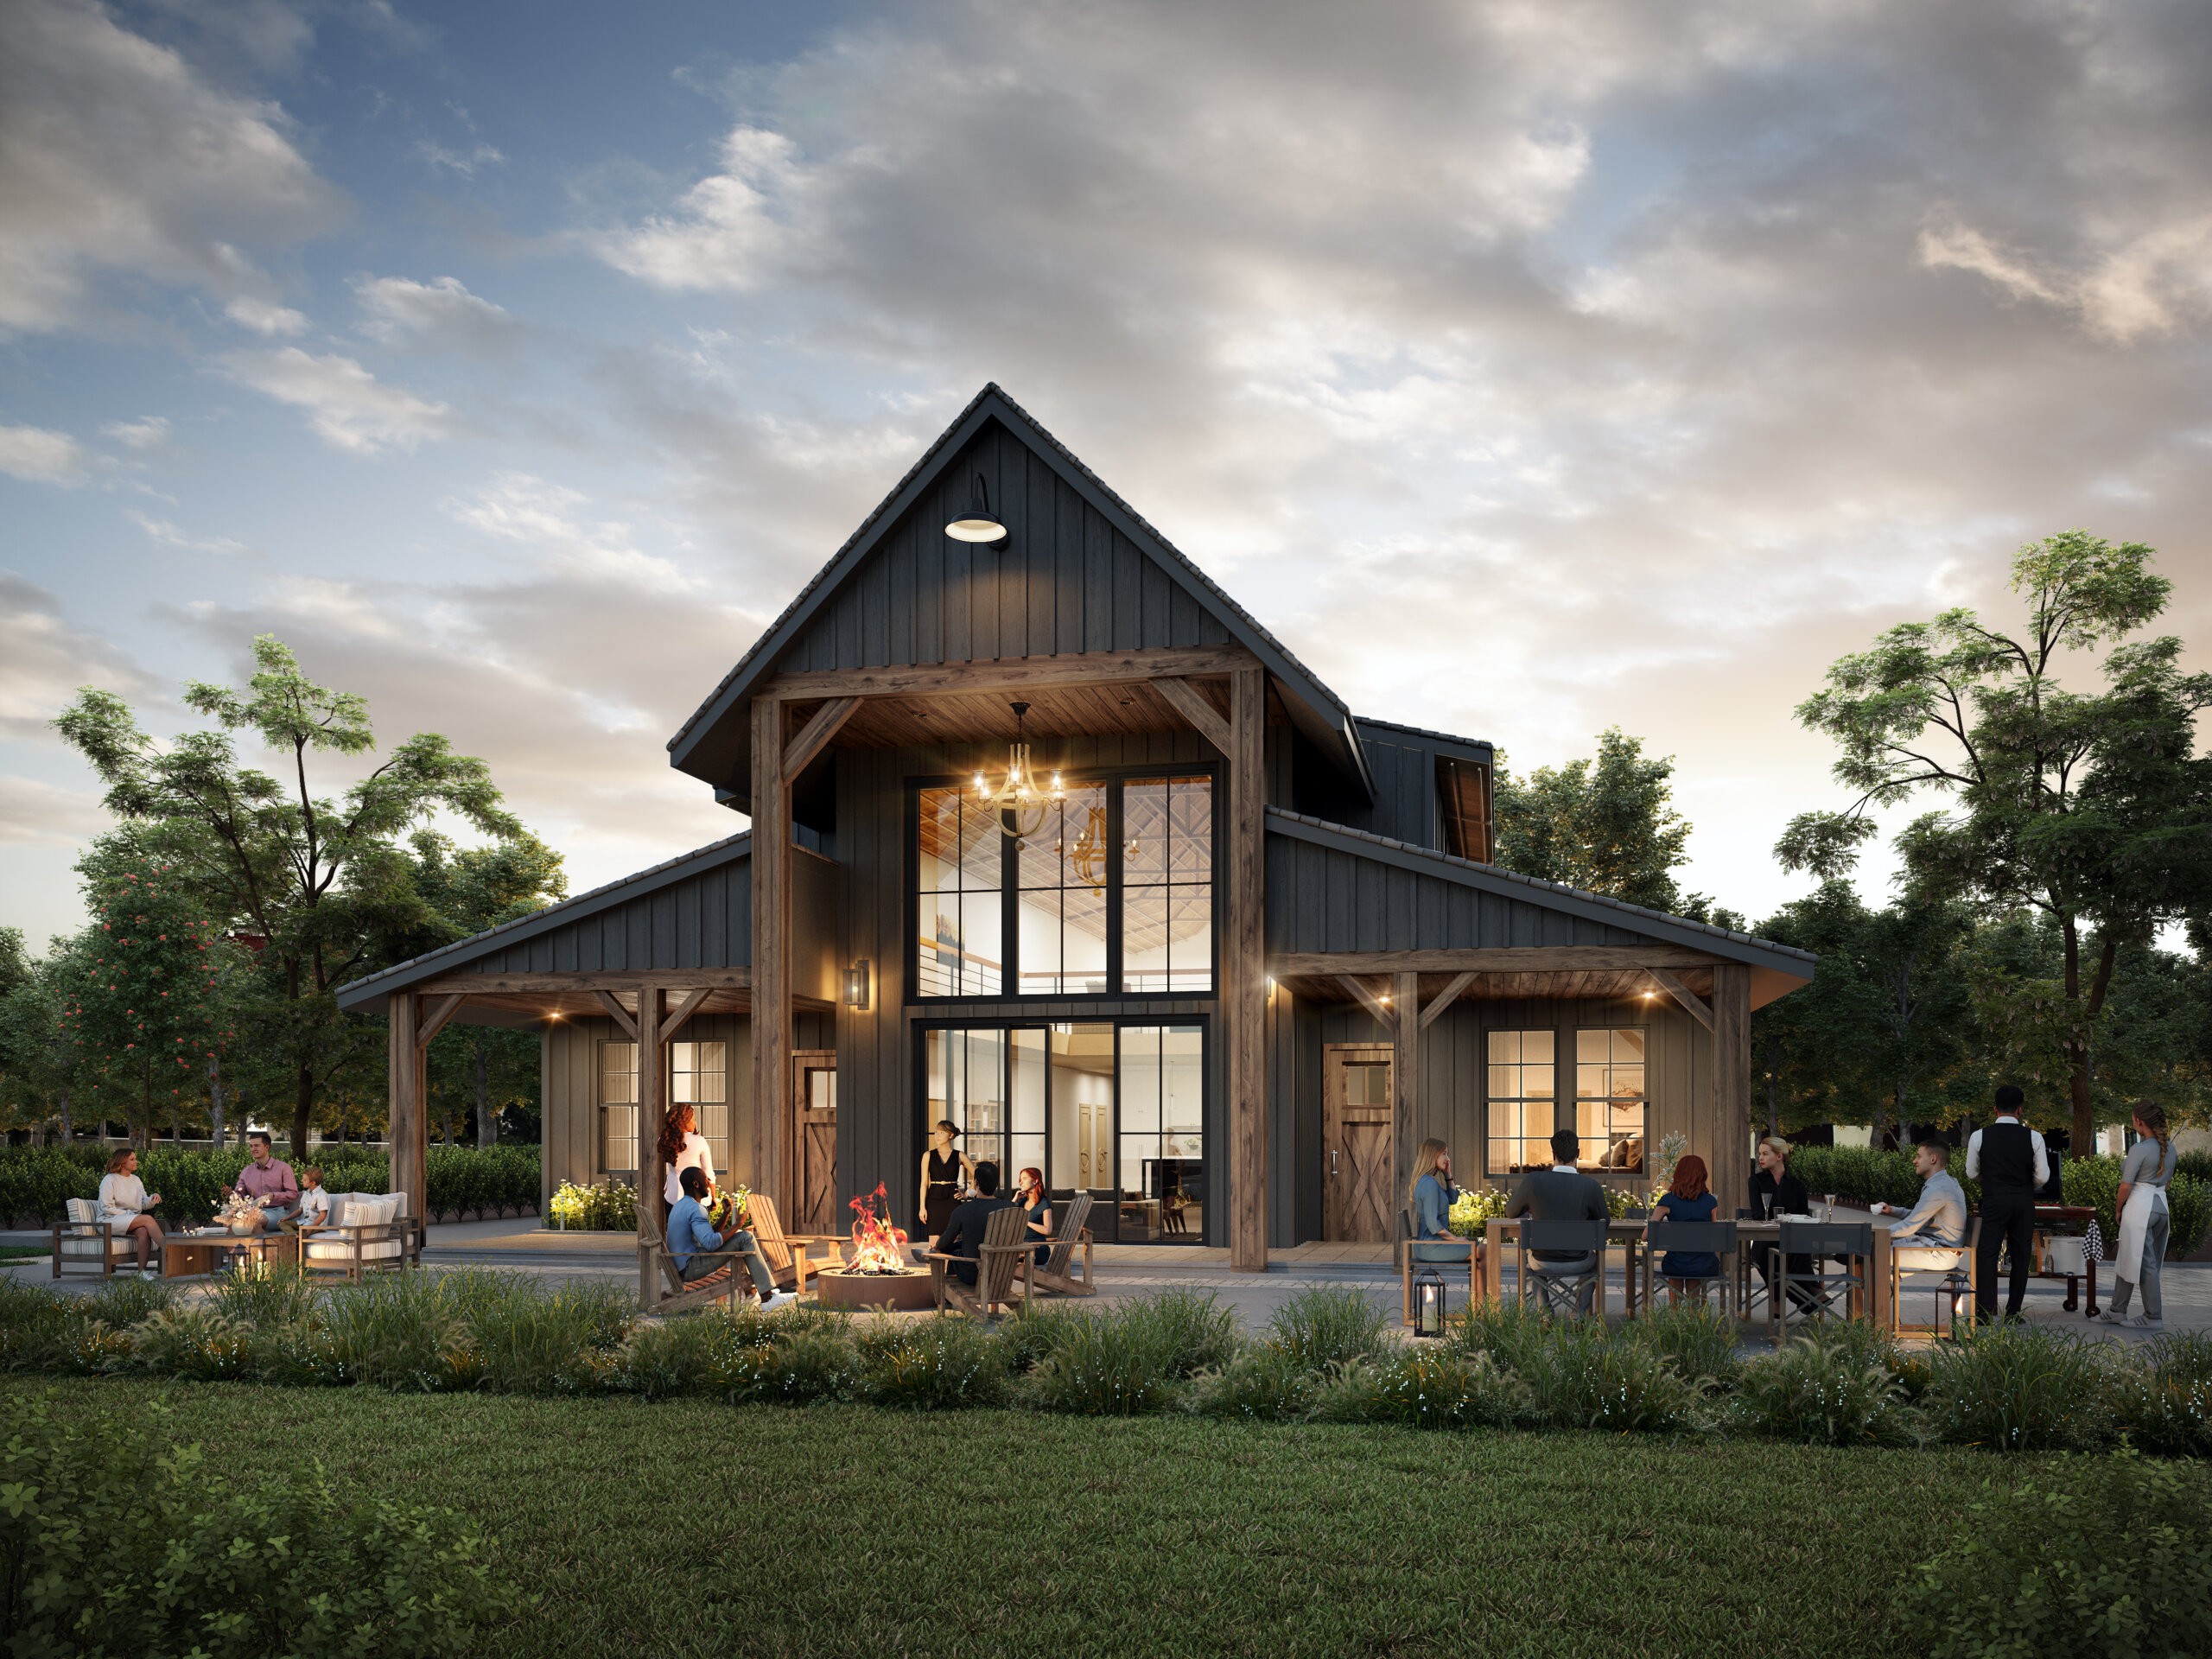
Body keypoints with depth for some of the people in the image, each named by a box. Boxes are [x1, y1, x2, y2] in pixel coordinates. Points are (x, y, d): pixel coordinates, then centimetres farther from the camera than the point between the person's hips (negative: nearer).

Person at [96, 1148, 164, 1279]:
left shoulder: (136, 1180, 18)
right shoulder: (109, 1180, -3)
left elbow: (143, 1204, 12)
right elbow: (107, 1208, -10)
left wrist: (152, 1199, -10)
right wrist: (127, 1214, -15)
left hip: (132, 1221, 6)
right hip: (110, 1220, -6)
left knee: (143, 1231, -32)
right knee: (147, 1219, -30)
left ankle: (142, 1271, -38)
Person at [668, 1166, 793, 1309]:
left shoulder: (681, 1205, 17)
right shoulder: (695, 1209, -17)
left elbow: (709, 1234, 21)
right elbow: (711, 1242, -28)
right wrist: (736, 1226, -17)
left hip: (682, 1267, 11)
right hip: (691, 1268, -11)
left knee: (738, 1235, 22)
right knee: (745, 1238, -14)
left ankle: (750, 1288, 20)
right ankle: (767, 1298, -18)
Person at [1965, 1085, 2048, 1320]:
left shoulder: (1980, 1137, -4)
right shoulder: (2033, 1137, -4)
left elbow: (1972, 1173, 5)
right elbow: (2043, 1177, -1)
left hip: (1994, 1201, -1)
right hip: (2024, 1202, 1)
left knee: (1987, 1253, 0)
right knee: (2020, 1256, 10)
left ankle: (1986, 1310, -7)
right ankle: (2013, 1312, 12)